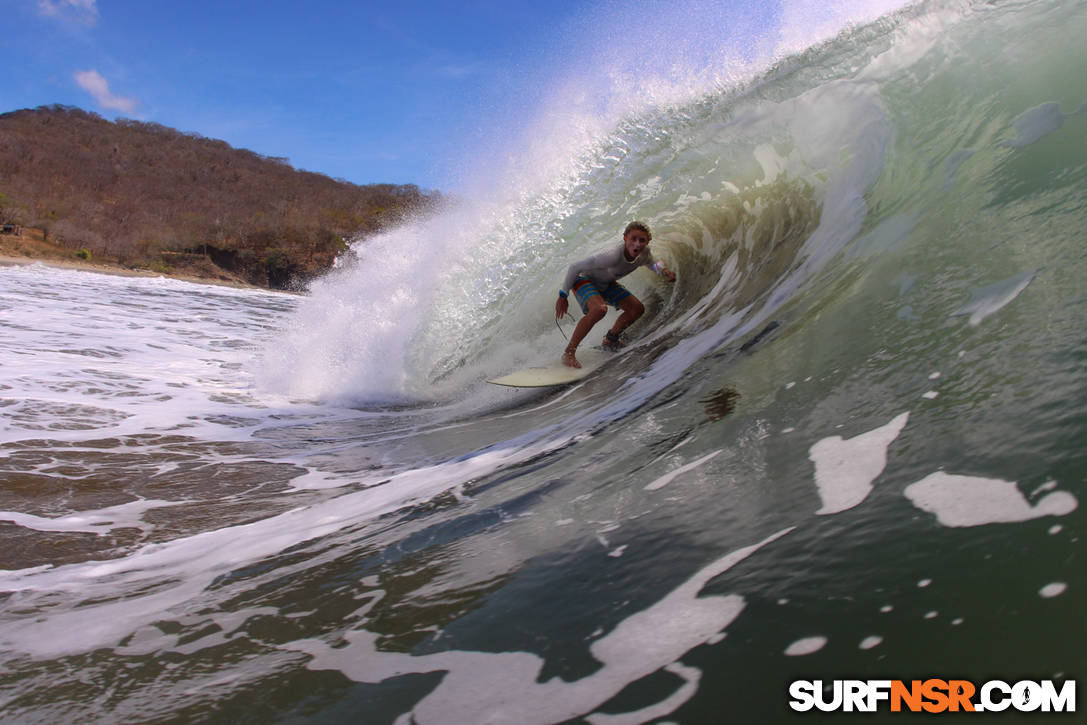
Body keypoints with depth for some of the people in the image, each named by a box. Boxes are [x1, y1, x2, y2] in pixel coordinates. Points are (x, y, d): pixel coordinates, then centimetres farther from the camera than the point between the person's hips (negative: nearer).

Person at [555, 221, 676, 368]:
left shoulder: (644, 253, -18)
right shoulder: (613, 256, -39)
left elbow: (652, 263, 10)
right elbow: (575, 267, -30)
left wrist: (663, 271, -13)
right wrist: (563, 296, -23)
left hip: (605, 283, 8)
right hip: (584, 279, -8)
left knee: (637, 308, 2)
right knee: (600, 309, -35)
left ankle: (610, 339, 25)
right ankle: (569, 352, -24)